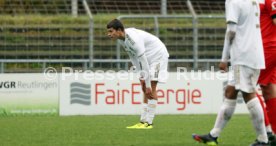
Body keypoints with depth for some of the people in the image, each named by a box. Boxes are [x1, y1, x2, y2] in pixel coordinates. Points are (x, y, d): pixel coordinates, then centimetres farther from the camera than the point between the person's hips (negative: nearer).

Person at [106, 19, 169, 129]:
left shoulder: (133, 39, -32)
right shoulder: (122, 38, -4)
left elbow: (144, 62, -32)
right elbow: (133, 57, 6)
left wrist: (148, 85, -29)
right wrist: (141, 76, 0)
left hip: (158, 55, -9)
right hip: (148, 58, 9)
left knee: (150, 89, -15)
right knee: (144, 89, 5)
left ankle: (148, 123, -16)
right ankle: (143, 121, 5)